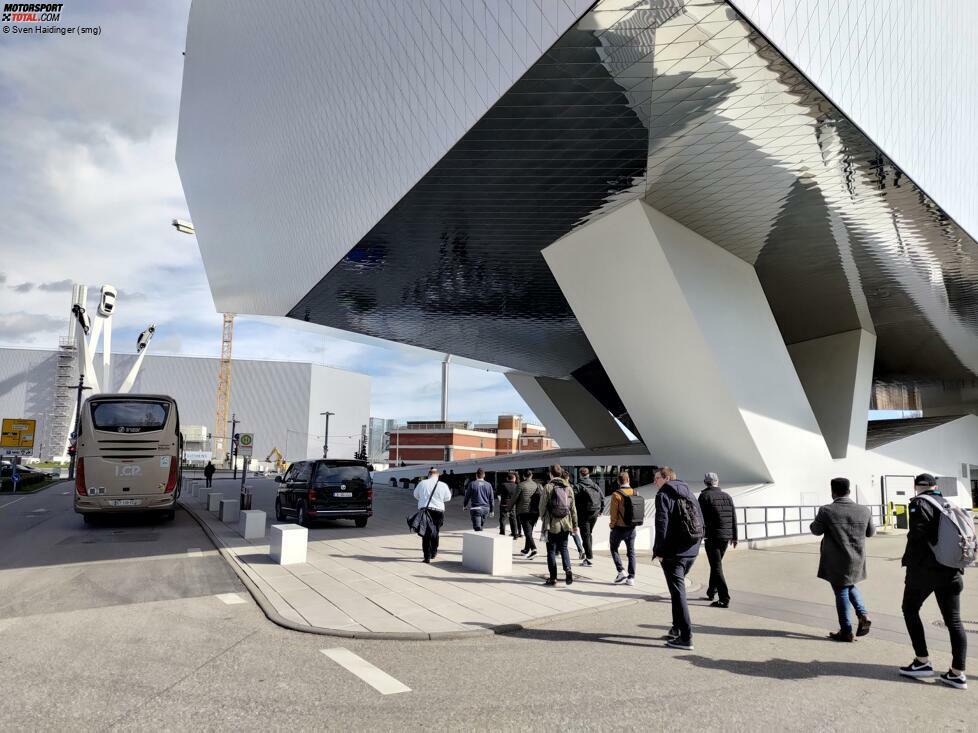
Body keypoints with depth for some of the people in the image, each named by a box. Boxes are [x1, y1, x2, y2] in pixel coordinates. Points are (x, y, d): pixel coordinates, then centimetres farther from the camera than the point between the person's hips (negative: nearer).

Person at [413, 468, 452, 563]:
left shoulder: (422, 483, 0)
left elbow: (416, 495, 15)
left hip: (424, 510, -1)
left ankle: (427, 557, -1)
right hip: (438, 511, 1)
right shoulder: (443, 485, -2)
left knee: (426, 533, 3)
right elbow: (447, 498, 10)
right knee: (435, 532, 19)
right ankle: (433, 553, 30)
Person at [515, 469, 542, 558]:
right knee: (529, 530, 18)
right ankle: (526, 549, 29)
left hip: (523, 511, -5)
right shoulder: (537, 485, 7)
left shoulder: (521, 485, -5)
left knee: (527, 531, -7)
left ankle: (533, 549, -24)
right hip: (535, 511, 5)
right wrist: (540, 511, 9)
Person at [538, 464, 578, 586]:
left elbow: (542, 506, -5)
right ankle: (568, 569, -5)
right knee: (563, 548, 16)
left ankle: (553, 578, 8)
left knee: (551, 550, 6)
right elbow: (573, 507, 7)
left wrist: (543, 518, 13)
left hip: (552, 524, -4)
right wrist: (575, 524, 15)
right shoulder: (568, 487, 3)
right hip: (565, 524, 4)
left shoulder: (548, 487, -10)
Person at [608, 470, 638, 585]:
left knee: (614, 548, 15)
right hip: (632, 528, 4)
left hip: (619, 528, -4)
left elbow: (614, 514, -13)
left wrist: (612, 526, -2)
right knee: (631, 552, 12)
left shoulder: (616, 495, -14)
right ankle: (631, 578, 12)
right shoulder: (635, 493, -1)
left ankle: (621, 571, 3)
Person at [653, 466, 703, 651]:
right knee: (678, 590, 20)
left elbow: (662, 524, -17)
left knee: (678, 593, -4)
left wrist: (658, 550, -12)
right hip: (691, 552, 8)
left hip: (673, 553, -8)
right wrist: (694, 545, 18)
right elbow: (700, 522, 16)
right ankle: (677, 628, 25)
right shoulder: (689, 494, 16)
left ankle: (686, 638, -4)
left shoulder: (664, 495, -8)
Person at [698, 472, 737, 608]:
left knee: (717, 567, -4)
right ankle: (711, 592, 31)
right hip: (726, 536, 6)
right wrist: (734, 536, 18)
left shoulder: (704, 496, -6)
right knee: (716, 564, 21)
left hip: (712, 536, -6)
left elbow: (701, 517, -12)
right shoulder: (727, 496, 10)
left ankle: (724, 599, -9)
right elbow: (734, 517, 12)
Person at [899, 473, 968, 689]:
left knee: (910, 609, 9)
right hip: (951, 571, 7)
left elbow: (917, 536, -18)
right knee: (953, 620, 8)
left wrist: (909, 563, -10)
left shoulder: (919, 503, -8)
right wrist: (958, 567, 19)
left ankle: (922, 662, 8)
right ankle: (957, 673, 7)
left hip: (925, 569, -6)